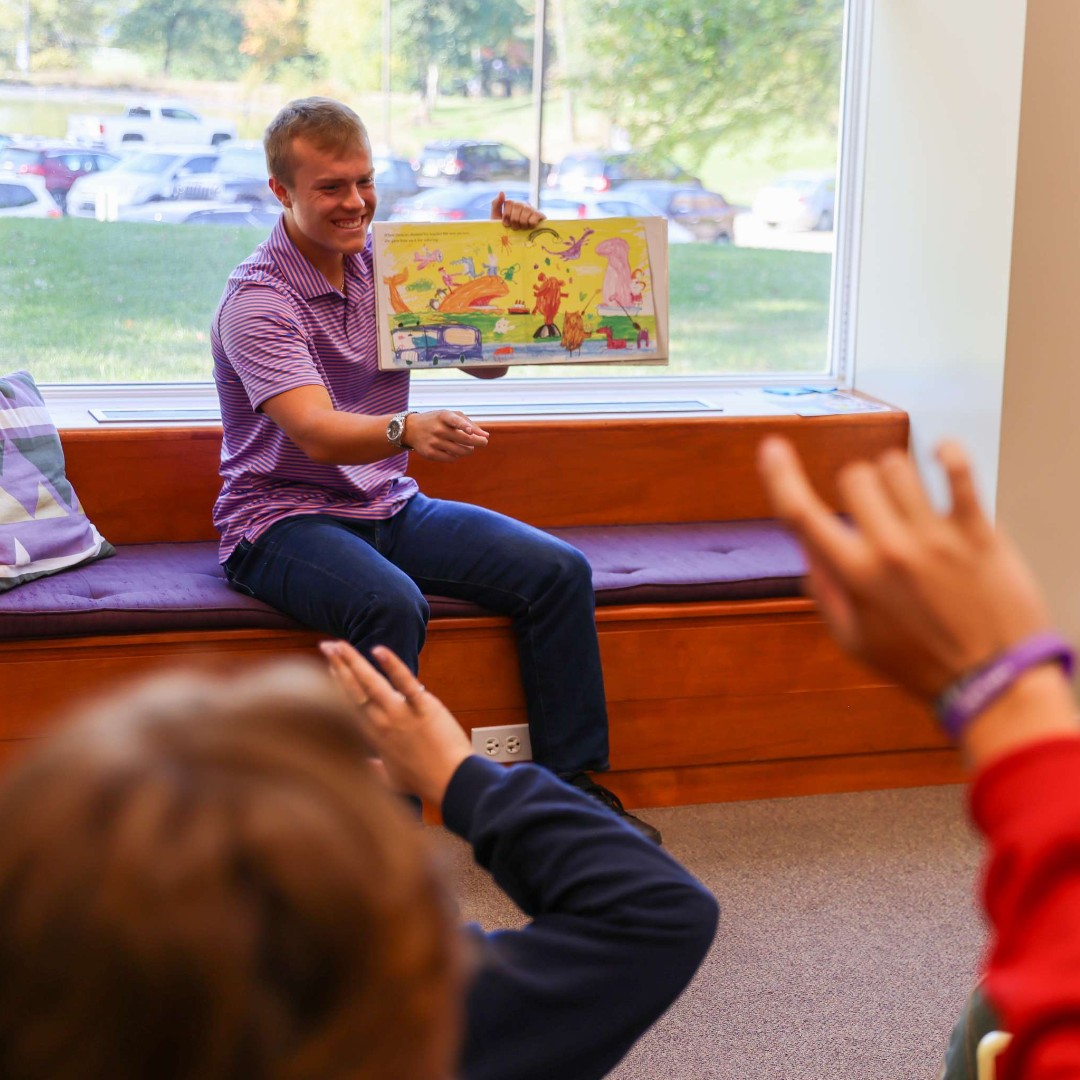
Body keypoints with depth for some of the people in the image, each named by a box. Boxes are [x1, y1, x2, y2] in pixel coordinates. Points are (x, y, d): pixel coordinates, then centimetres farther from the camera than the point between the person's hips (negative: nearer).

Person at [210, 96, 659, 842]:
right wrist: (407, 431, -50)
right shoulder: (257, 301, -15)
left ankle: (575, 787, -1)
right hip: (283, 519, -6)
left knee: (559, 572, -11)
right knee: (391, 605, -37)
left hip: (388, 505, 7)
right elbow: (318, 435, -29)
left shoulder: (385, 263, 6)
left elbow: (488, 361, 10)